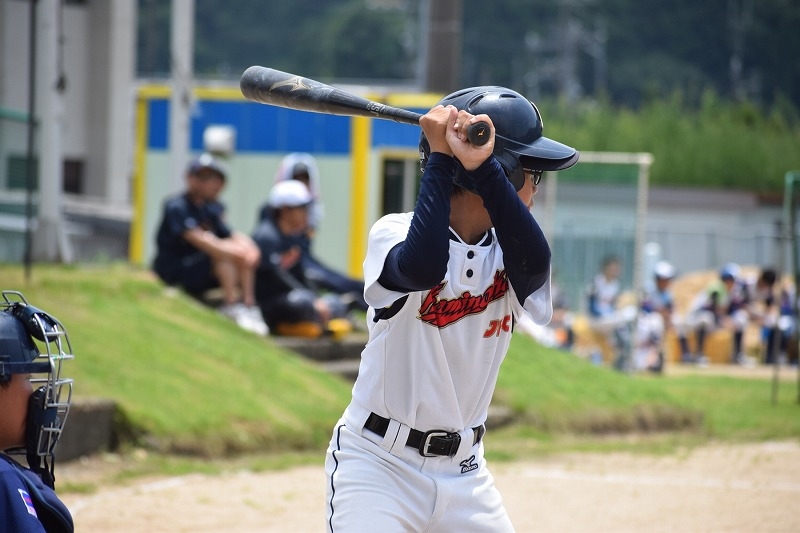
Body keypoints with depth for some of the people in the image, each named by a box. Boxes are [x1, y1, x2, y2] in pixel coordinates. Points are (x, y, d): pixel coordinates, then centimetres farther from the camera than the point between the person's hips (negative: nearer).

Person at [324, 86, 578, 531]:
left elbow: (535, 262, -22)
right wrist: (441, 158, -27)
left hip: (464, 473, 5)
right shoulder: (395, 232, -9)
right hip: (378, 463, -5)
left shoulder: (505, 249, 3)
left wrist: (482, 165, -32)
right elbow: (422, 268, -33)